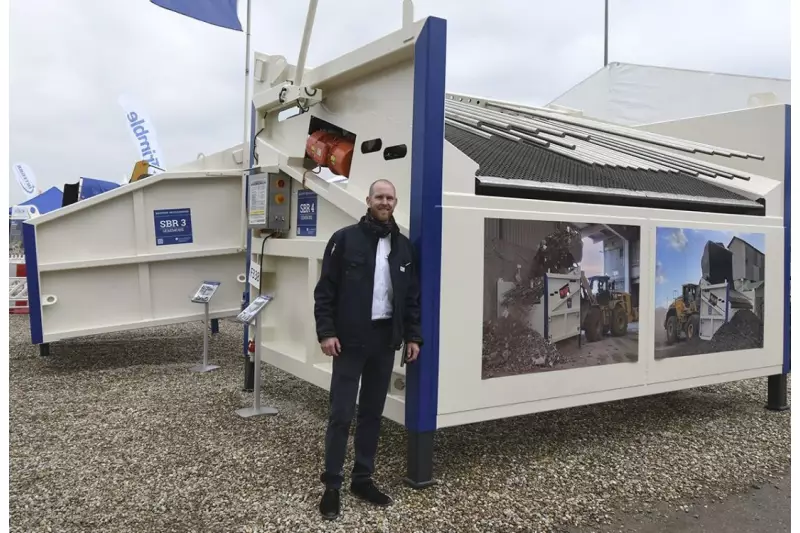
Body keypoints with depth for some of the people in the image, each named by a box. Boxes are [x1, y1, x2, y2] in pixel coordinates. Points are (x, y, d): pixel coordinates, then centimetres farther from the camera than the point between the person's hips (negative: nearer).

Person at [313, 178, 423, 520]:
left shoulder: (404, 246, 10)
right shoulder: (345, 239, -4)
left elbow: (413, 296, 13)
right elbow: (325, 290, -6)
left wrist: (413, 336, 8)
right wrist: (326, 332, -13)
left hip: (385, 340, 4)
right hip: (350, 341, -4)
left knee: (372, 413, 12)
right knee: (341, 414, 0)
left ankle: (363, 479, 25)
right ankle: (332, 485, 12)